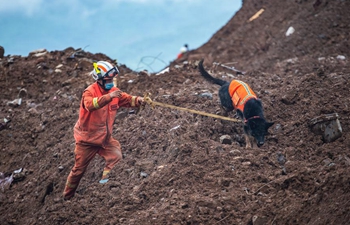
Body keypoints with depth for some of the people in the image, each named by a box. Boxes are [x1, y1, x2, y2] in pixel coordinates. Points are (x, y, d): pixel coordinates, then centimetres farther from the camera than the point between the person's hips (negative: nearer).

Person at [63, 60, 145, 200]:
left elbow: (127, 99, -8)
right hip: (87, 139, -5)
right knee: (79, 170, 7)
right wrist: (109, 97, -54)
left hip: (105, 138, 5)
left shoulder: (113, 91, -2)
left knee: (116, 157, -18)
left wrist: (138, 100, -31)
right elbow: (90, 104, -42)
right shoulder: (90, 92, -21)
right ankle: (67, 197, 26)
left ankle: (105, 183, -3)